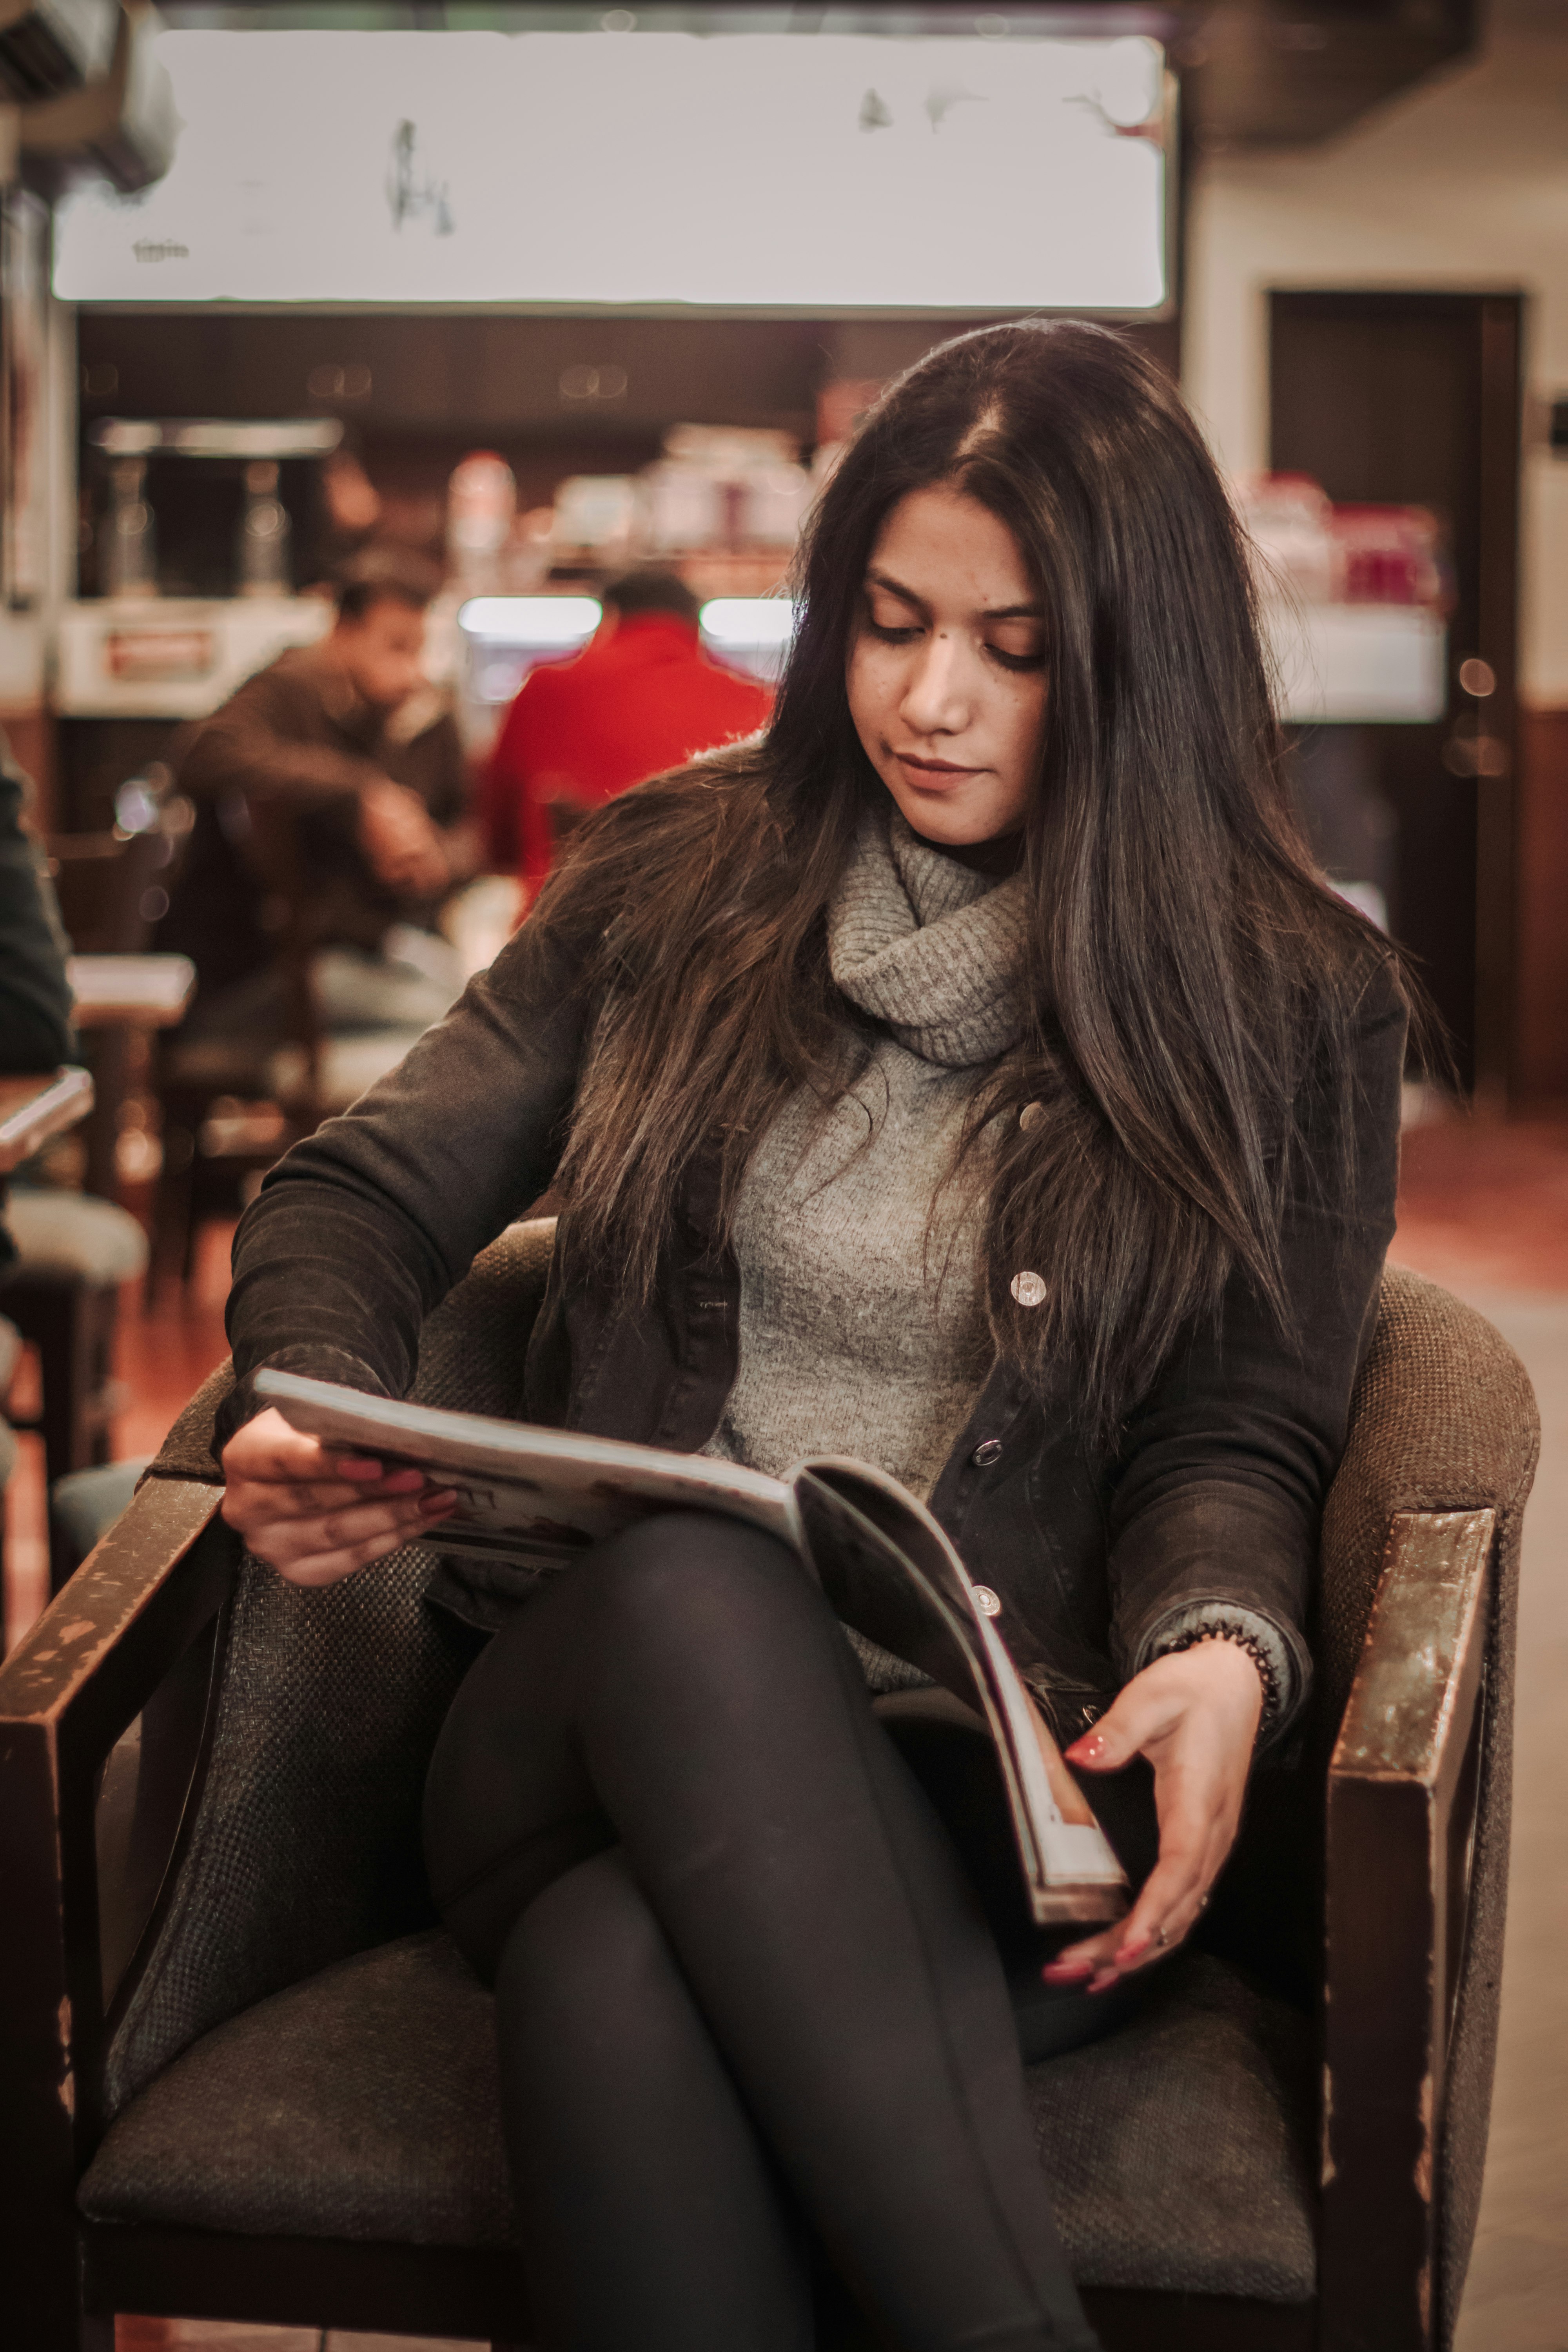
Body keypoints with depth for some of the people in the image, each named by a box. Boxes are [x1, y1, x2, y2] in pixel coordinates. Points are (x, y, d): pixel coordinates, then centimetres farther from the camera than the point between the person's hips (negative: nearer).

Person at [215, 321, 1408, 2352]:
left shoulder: (1289, 997, 8)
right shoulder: (678, 882, 13)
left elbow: (1237, 1431, 5)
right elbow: (361, 1194, 15)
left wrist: (1222, 1653, -18)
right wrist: (305, 1412, -8)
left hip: (999, 1788, -2)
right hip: (602, 1708, 3)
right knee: (684, 1585, -39)